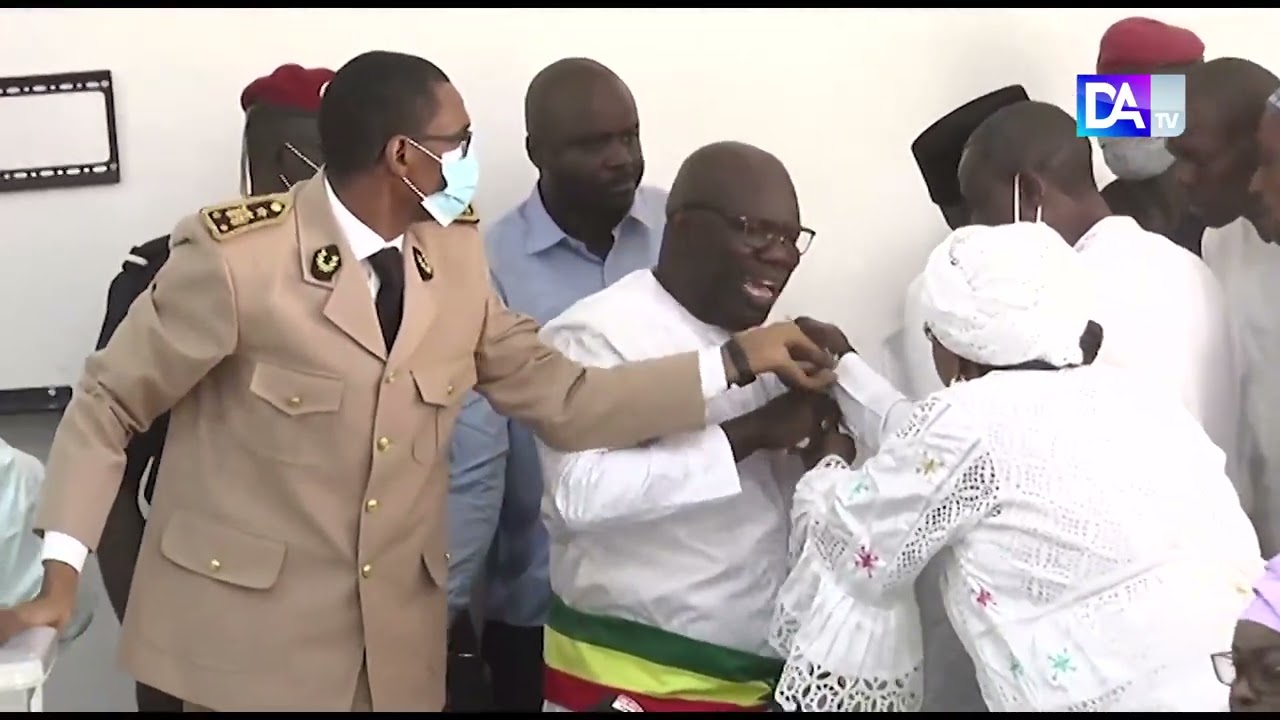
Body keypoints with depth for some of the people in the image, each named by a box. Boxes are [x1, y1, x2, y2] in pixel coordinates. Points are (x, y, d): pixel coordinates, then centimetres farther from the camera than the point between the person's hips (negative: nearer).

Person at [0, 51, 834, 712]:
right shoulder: (236, 256, -16)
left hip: (399, 635, 5)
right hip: (245, 626, -5)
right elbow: (108, 403, -7)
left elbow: (561, 399, 2)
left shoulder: (455, 254, 1)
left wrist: (737, 359, -3)